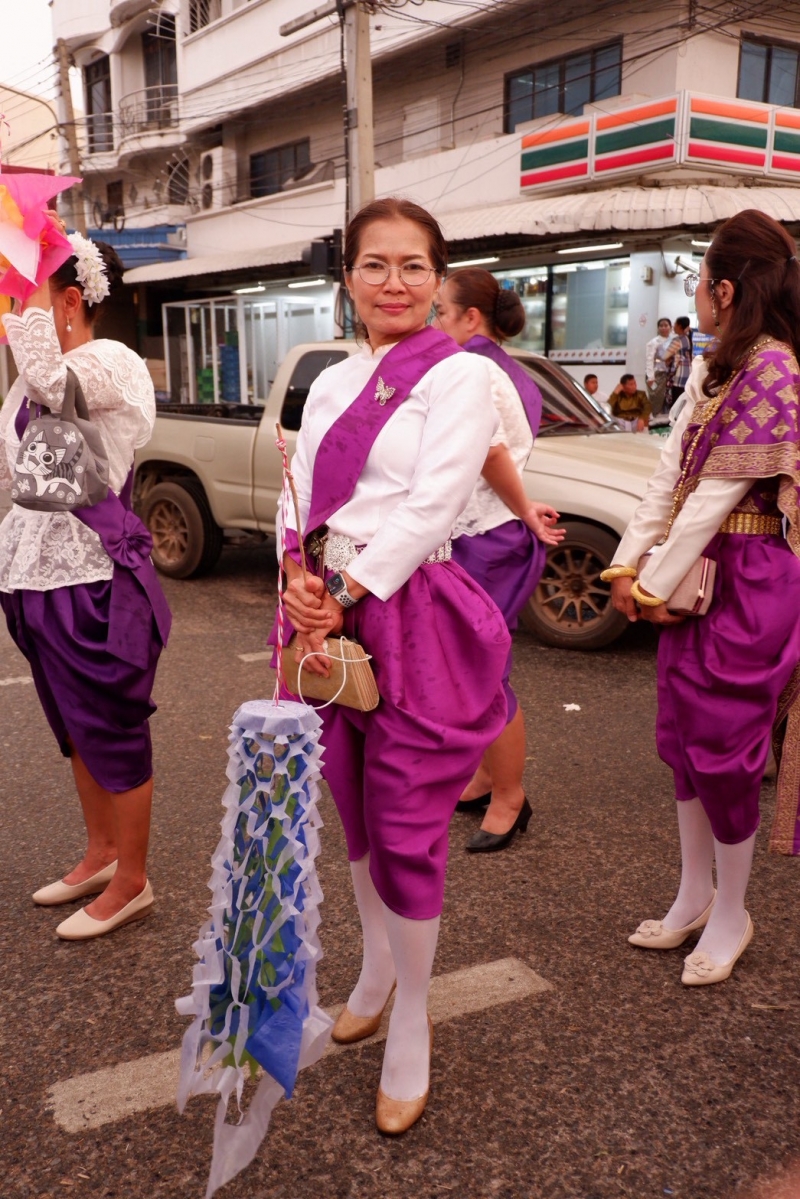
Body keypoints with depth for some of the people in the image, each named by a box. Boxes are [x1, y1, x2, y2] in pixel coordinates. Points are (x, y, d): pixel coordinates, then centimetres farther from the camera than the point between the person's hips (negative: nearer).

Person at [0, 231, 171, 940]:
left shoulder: (113, 363, -12)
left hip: (95, 579, -9)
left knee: (113, 732, 1)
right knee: (75, 730, 19)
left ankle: (131, 882, 15)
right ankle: (101, 853, 36)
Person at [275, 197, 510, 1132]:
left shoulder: (460, 376, -6)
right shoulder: (331, 384, 14)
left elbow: (430, 506, -14)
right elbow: (303, 495, 7)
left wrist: (345, 600, -15)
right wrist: (299, 582, -12)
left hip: (413, 615, -6)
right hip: (329, 612, 6)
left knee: (406, 829, 0)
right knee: (355, 815, 18)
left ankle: (410, 1023, 22)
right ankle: (376, 969, 42)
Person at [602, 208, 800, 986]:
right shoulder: (711, 370, 12)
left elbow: (719, 493, -19)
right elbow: (671, 474, 11)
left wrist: (656, 586, -14)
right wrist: (628, 563, 6)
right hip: (695, 571, 9)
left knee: (723, 746, 2)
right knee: (684, 739, 14)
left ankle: (729, 917, 22)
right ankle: (694, 897, 31)